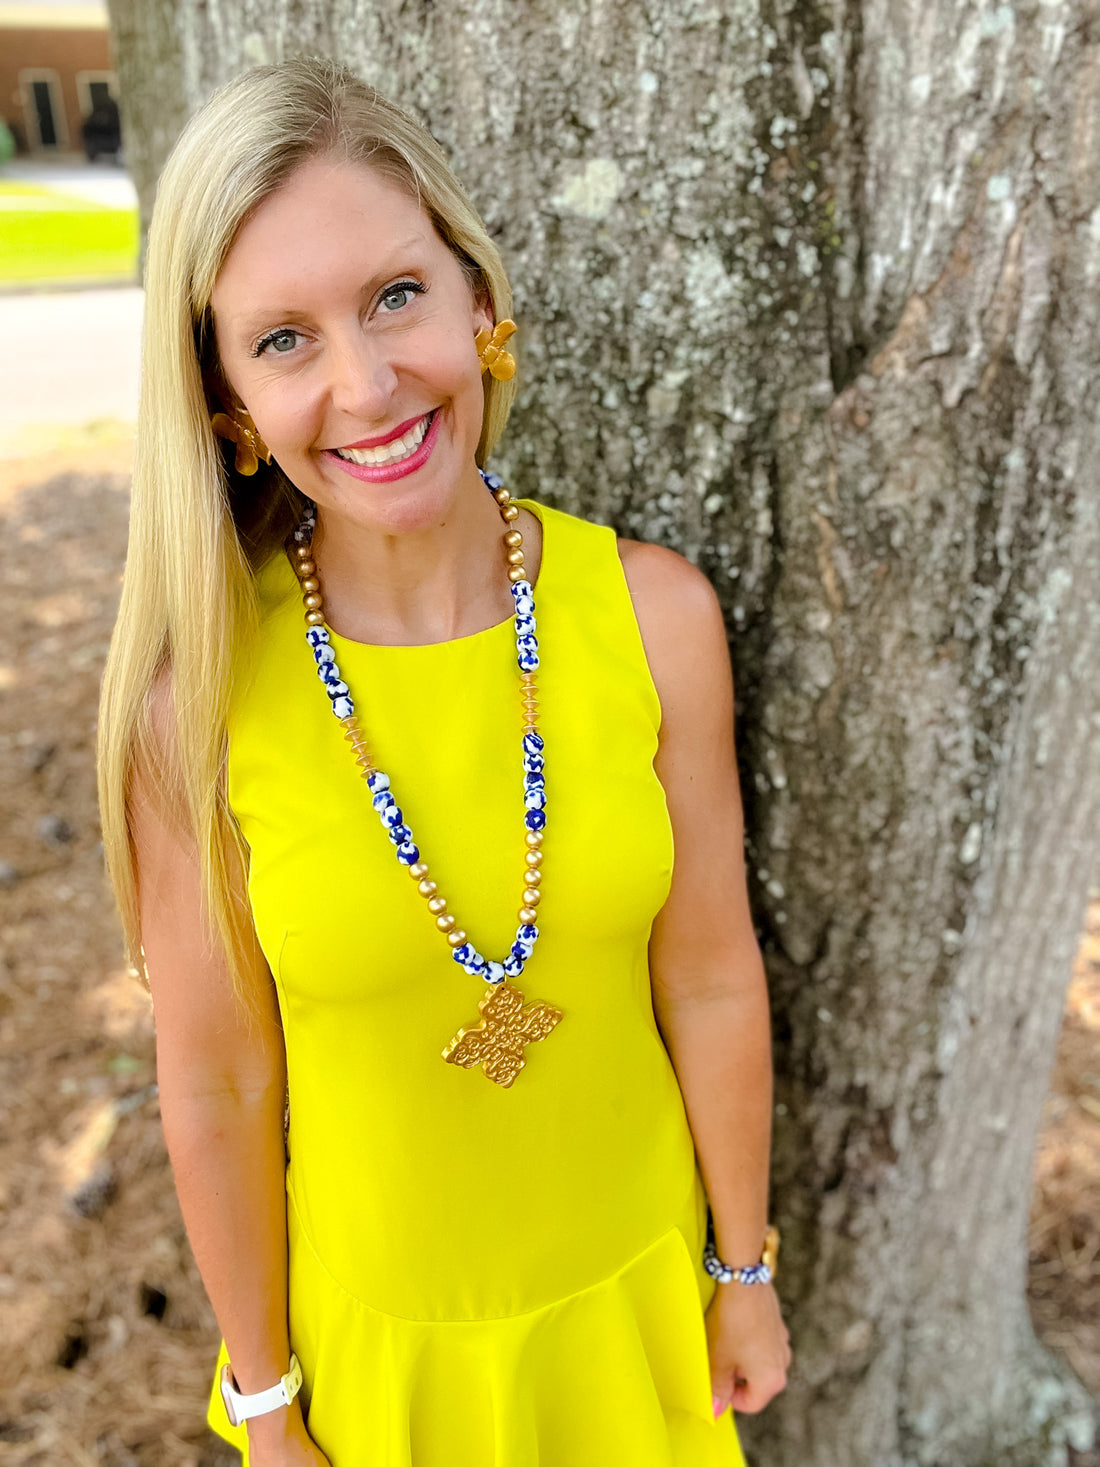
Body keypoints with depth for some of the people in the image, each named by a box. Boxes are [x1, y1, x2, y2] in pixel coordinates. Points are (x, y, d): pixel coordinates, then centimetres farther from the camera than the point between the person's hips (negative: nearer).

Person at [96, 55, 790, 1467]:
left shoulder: (655, 613, -19)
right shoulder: (199, 693, -23)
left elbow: (712, 980, -10)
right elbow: (218, 1086, -13)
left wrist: (742, 1269, 3)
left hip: (632, 1270, 2)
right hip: (380, 1318, -1)